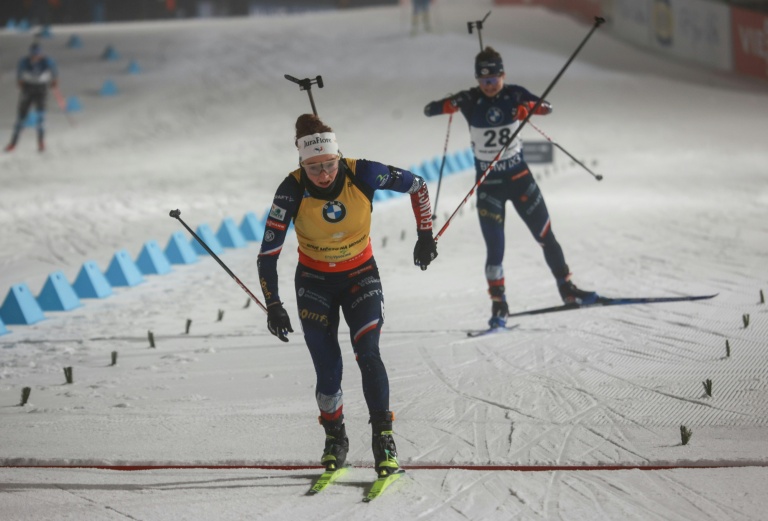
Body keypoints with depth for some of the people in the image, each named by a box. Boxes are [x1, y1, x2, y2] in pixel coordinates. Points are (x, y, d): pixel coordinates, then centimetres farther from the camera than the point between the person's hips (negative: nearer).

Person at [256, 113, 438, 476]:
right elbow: (268, 252, -19)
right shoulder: (292, 190, -24)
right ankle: (335, 438, 21)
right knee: (328, 370, -4)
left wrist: (425, 235, -4)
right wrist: (273, 305, -23)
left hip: (360, 276, 0)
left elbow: (417, 186, -6)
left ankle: (383, 438, -11)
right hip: (314, 282, 0)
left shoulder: (362, 174, -23)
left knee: (367, 353, -19)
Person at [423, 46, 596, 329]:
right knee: (495, 248, -6)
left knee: (545, 235, 7)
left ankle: (567, 288, 22)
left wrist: (529, 107, -39)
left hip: (519, 177, 2)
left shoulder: (514, 94, -7)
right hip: (488, 184, -2)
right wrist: (448, 105, -37)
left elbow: (546, 107, -17)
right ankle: (498, 305, 6)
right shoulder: (470, 100, -11)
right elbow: (429, 109, -15)